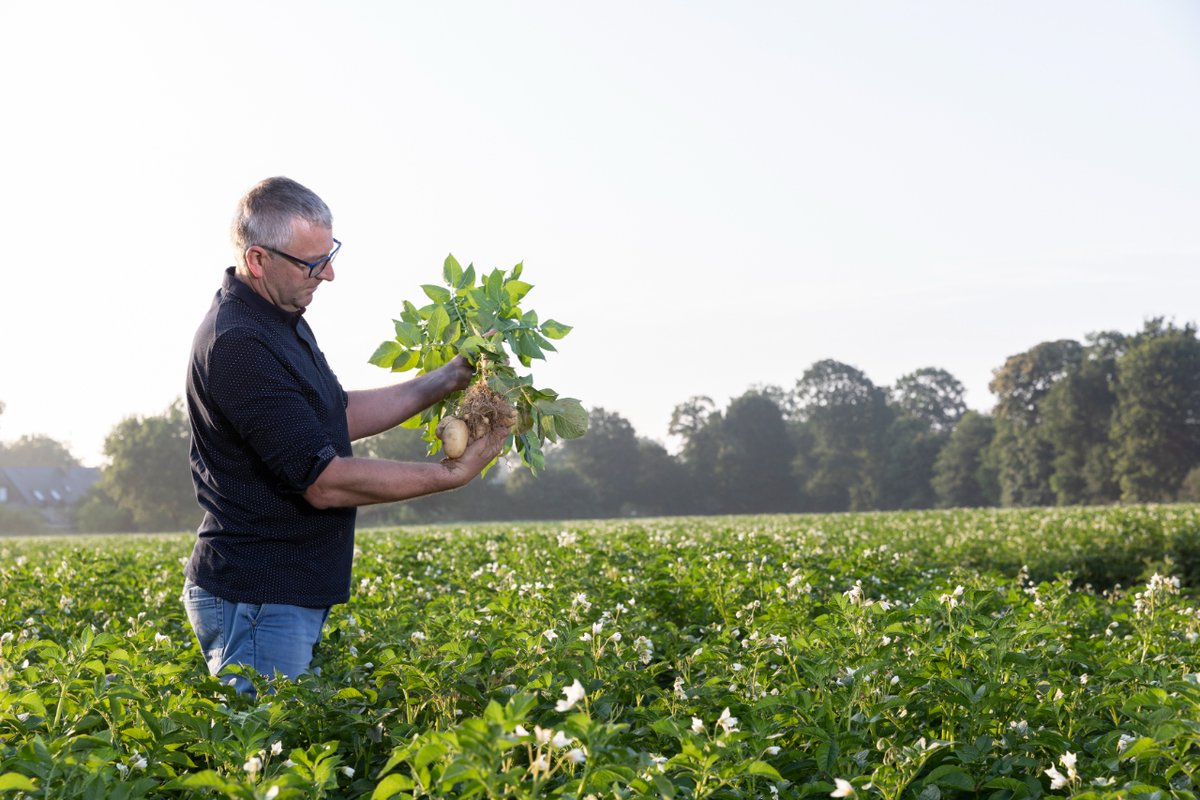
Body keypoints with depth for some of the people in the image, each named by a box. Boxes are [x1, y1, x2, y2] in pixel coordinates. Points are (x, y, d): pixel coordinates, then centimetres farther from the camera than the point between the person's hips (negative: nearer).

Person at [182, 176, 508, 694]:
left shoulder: (280, 318, 10)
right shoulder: (236, 345, -23)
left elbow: (339, 416, 22)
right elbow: (325, 481, -23)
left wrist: (447, 380, 12)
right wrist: (451, 475, -16)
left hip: (295, 596, 10)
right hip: (255, 604, -10)